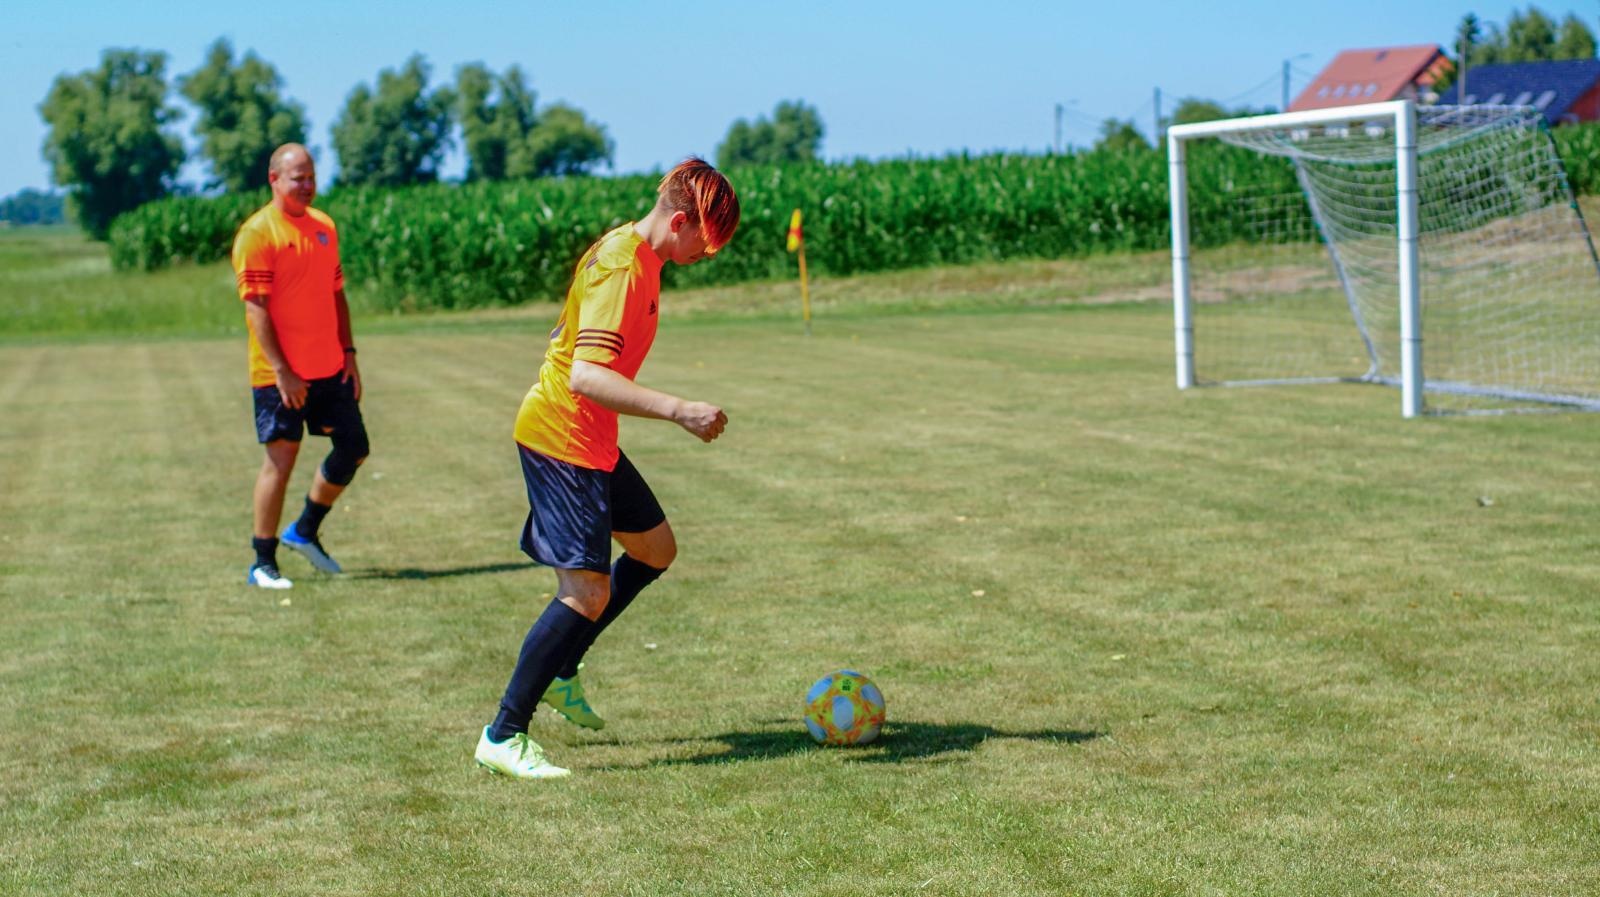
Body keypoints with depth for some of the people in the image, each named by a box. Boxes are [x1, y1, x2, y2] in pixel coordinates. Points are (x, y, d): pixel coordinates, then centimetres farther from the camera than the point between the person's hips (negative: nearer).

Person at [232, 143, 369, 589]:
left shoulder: (324, 227, 12)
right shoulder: (257, 233, -10)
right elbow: (256, 306, -14)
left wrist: (348, 353, 10)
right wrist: (281, 370, -19)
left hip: (330, 368, 7)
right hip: (281, 374, -7)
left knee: (353, 448, 8)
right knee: (281, 459, -5)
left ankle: (306, 530, 26)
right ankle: (263, 563, 5)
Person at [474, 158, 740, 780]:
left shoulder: (633, 253, 9)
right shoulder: (621, 267, -22)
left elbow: (567, 338, 21)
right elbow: (586, 376, -33)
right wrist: (678, 411, -38)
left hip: (590, 441, 11)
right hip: (561, 438, -11)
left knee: (655, 548, 20)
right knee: (588, 590, -14)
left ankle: (559, 675, 27)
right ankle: (502, 739, -9)